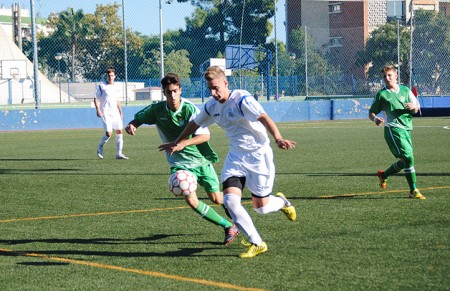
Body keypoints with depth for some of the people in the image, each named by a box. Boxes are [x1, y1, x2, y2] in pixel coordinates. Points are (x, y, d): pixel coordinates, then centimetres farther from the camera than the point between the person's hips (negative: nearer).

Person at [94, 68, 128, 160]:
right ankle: (100, 147, 13)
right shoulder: (101, 86, -2)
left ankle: (119, 154, 4)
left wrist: (120, 113, 18)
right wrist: (98, 110, -14)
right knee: (108, 133, -15)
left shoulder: (115, 88, 14)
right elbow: (95, 99, -2)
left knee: (119, 131, -1)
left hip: (115, 113, 6)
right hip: (106, 113, -6)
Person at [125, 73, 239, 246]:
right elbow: (138, 119, 8)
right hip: (180, 163, 2)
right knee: (191, 200, -16)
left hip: (201, 159, -2)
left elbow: (205, 136, -23)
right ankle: (228, 226, 0)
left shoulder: (190, 109, -18)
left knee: (216, 198, 0)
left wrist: (183, 143, -37)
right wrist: (132, 126, -16)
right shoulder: (157, 110, -8)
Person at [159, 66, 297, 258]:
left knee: (260, 207, 1)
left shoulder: (242, 100, -18)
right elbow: (195, 124, 22)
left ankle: (281, 202, 39)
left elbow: (264, 118, -32)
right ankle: (256, 243, -7)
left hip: (258, 155, -6)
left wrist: (278, 139, -48)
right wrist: (178, 143, 31)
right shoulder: (211, 106, 3)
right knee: (230, 200, -16)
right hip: (235, 157, 6)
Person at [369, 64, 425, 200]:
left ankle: (383, 175, 36)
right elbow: (371, 112, 5)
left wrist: (413, 107, -11)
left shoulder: (405, 90, 12)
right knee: (408, 157, -18)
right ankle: (413, 191, -13)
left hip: (406, 129, 6)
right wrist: (375, 119, -18)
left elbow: (416, 108, 13)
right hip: (393, 129, -6)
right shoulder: (382, 94, 1)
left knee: (405, 161, 12)